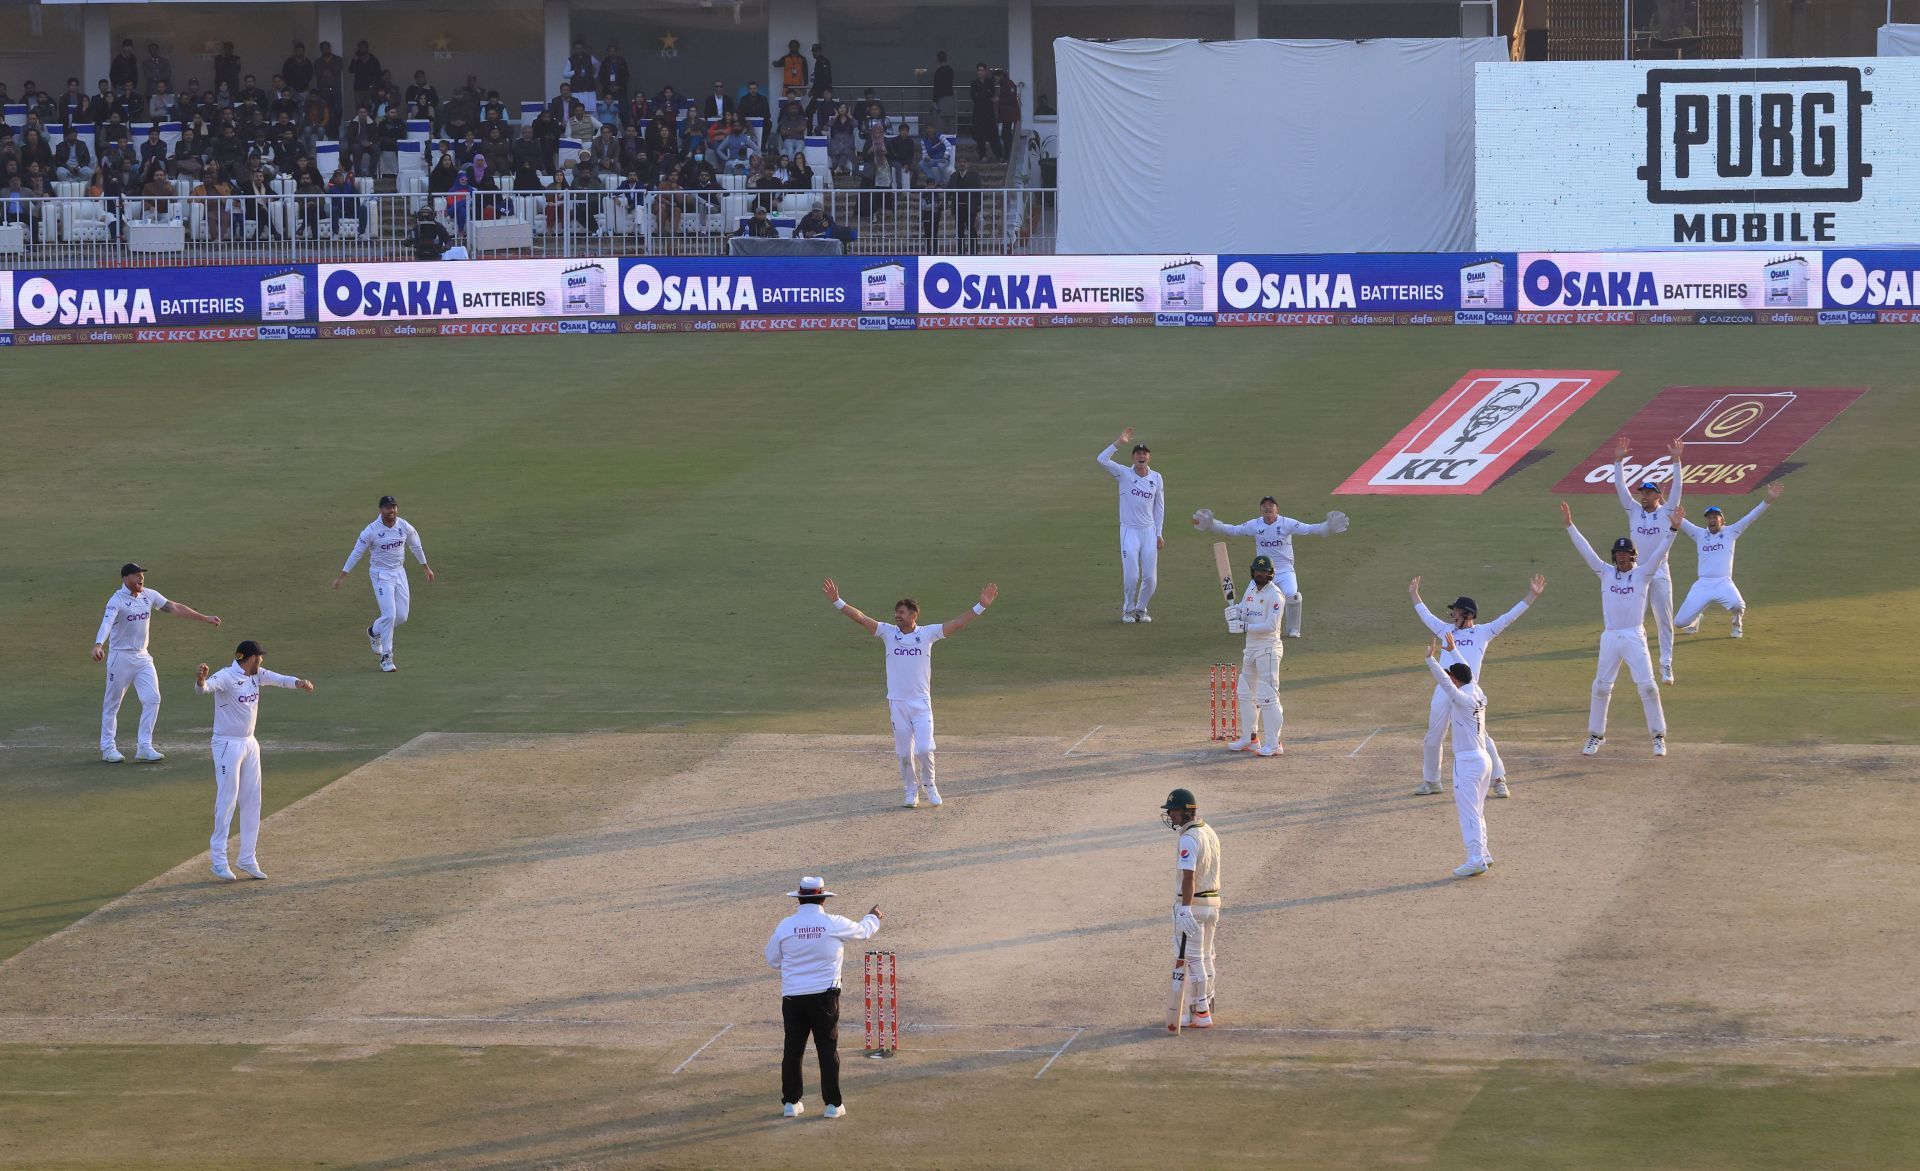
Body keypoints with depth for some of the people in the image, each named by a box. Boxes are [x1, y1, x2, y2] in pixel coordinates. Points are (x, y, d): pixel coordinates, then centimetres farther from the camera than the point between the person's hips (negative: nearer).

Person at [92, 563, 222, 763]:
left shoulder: (149, 596, 3)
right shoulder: (117, 600, -17)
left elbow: (175, 608, 7)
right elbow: (106, 623, -33)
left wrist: (204, 618, 6)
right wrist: (98, 645, -51)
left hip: (142, 657, 6)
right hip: (120, 656, -6)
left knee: (152, 699, -1)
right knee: (112, 703, 3)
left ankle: (144, 746, 5)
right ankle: (108, 748, 11)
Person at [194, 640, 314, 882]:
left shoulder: (256, 675, 6)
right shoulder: (226, 677, -18)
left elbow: (278, 679, -2)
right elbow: (206, 687, -36)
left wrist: (298, 683, -24)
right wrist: (201, 681, -61)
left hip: (250, 744, 8)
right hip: (227, 745, -8)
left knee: (252, 801, 11)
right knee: (226, 801, -8)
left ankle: (248, 859, 19)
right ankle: (218, 860, -3)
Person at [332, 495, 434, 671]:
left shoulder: (405, 527, -3)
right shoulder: (372, 530, -15)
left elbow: (416, 546, 14)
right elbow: (356, 553, -10)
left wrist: (425, 567, 23)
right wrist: (341, 576, -10)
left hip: (399, 572, 5)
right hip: (381, 575, -5)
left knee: (402, 616, 4)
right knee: (389, 615, -14)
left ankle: (374, 632, 34)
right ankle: (386, 658, -4)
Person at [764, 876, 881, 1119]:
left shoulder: (786, 926, -3)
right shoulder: (835, 925, -5)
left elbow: (772, 960, 8)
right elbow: (863, 931, 14)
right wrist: (873, 918, 37)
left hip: (792, 997, 1)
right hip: (824, 996, -1)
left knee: (792, 1049, 10)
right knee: (828, 1049, 5)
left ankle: (790, 1102, 13)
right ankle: (833, 1103, 5)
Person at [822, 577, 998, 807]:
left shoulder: (928, 633, -1)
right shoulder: (888, 632, 2)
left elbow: (957, 624, -5)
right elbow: (860, 618, -3)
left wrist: (981, 606, -14)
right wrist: (837, 602, -12)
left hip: (921, 702, -1)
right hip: (897, 702, 1)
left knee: (924, 749, -10)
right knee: (904, 752, 5)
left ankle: (928, 785, 14)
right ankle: (910, 791, 21)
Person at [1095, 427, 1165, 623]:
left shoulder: (1156, 478, 6)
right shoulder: (1124, 474, -3)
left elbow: (1159, 507, 12)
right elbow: (1102, 459, -17)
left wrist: (1159, 534, 8)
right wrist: (1120, 443, -21)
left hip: (1149, 531, 3)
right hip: (1129, 531, -3)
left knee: (1150, 578, 0)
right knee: (1131, 576, -8)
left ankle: (1141, 609, 21)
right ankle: (1128, 610, 14)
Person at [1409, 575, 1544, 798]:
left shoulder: (1483, 632, 8)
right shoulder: (1446, 630, 20)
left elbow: (1508, 618, 4)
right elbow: (1426, 616, 35)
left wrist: (1531, 596, -2)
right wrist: (1414, 595, 44)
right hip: (1443, 691, 4)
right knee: (1432, 739, 7)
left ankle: (1498, 780, 4)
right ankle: (1431, 781, 21)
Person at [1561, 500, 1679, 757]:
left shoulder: (1643, 573, 2)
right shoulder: (1606, 573, 7)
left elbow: (1660, 552, -9)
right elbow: (1585, 550, 3)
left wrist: (1674, 528, -22)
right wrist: (1569, 525, -4)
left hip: (1635, 637, -2)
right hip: (1610, 638, 2)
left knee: (1647, 686, -6)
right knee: (1601, 687, 6)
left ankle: (1658, 736, 3)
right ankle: (1595, 736, 18)